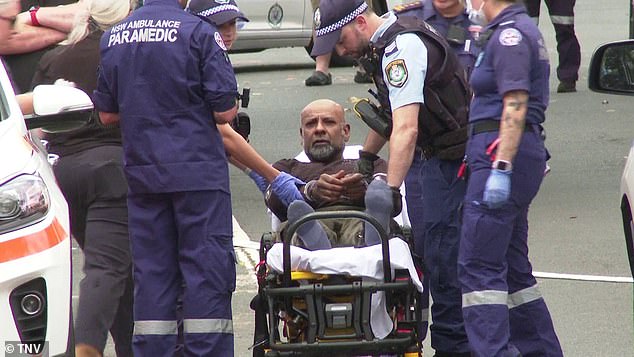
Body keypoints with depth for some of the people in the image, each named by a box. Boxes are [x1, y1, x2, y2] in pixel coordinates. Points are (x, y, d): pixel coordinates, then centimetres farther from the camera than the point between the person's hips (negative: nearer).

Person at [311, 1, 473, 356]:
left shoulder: (402, 48, -23)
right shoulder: (389, 41, 10)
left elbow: (406, 130, -32)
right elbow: (393, 109, 26)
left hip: (454, 159, -10)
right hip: (440, 155, 10)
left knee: (443, 255, -9)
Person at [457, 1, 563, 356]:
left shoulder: (510, 33, -11)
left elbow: (515, 107, -19)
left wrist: (500, 169, -24)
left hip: (503, 151, -10)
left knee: (479, 266, -13)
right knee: (512, 266, 15)